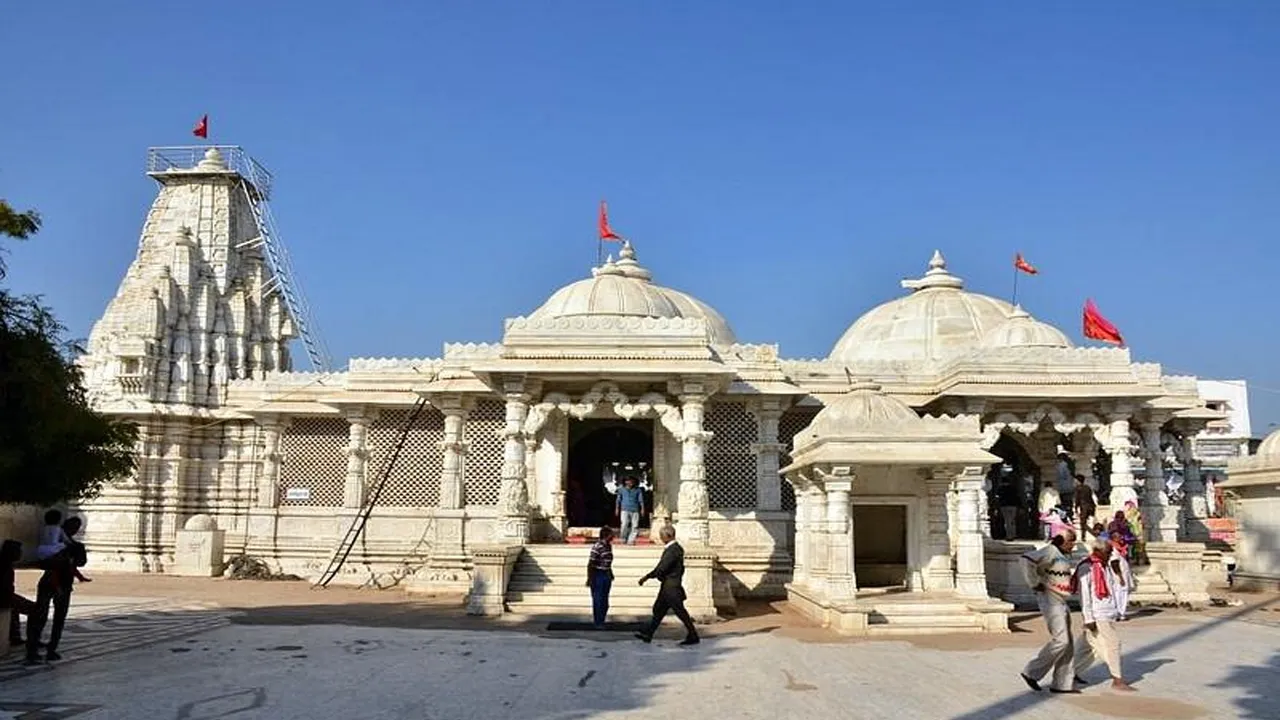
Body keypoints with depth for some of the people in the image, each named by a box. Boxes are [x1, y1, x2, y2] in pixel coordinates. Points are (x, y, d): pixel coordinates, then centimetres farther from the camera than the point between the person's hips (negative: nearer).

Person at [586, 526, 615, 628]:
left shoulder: (609, 546, 7)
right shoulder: (597, 547, -19)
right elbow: (590, 564, -17)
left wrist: (611, 574, 23)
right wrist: (589, 579, -18)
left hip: (606, 575, 8)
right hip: (598, 575, -8)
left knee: (605, 601, 14)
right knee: (598, 600, 0)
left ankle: (601, 621, 25)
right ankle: (597, 623, 11)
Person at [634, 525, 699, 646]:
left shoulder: (673, 550, -21)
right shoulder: (676, 548, 11)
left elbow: (661, 568, -24)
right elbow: (681, 568, 18)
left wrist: (646, 577, -16)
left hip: (671, 587, -10)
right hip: (667, 587, 10)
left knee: (680, 612, -2)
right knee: (658, 610, 12)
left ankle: (693, 637, 6)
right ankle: (647, 634, 18)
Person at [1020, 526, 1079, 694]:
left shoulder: (1065, 555, 13)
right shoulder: (1050, 551, -16)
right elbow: (1026, 560, -31)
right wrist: (1035, 583, -25)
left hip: (1062, 602, 10)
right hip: (1050, 600, -10)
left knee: (1067, 643, 9)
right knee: (1060, 640, -12)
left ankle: (1062, 683, 16)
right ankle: (1032, 672, -1)